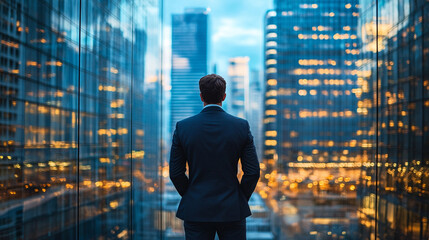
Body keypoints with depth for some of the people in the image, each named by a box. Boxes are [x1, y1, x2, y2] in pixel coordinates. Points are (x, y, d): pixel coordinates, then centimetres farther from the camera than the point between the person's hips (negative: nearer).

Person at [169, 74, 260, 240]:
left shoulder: (183, 127, -5)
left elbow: (175, 173, -1)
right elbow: (253, 172, -4)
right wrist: (241, 199, 10)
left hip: (195, 211, 0)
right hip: (232, 210, 0)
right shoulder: (241, 126, -5)